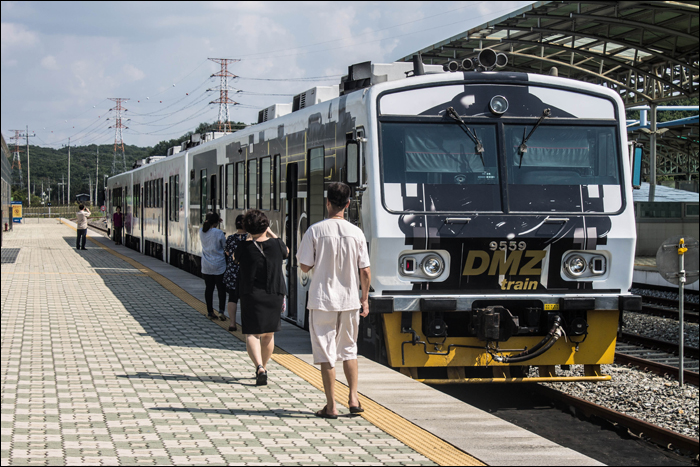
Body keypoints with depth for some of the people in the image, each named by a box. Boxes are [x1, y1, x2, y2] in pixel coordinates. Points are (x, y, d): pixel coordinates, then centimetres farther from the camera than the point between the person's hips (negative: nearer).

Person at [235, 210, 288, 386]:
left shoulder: (244, 248, -12)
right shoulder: (276, 244, -7)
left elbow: (236, 257, 12)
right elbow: (286, 252, 17)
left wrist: (250, 238, 18)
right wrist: (271, 234, 23)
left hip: (251, 296, -3)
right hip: (275, 295, 3)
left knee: (252, 334, -1)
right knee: (268, 334, 18)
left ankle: (260, 367, -22)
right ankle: (263, 367, 32)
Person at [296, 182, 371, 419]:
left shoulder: (315, 231, -9)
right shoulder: (356, 233, -3)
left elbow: (305, 266, -6)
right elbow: (365, 271, 0)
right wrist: (365, 298, 12)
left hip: (322, 300, -3)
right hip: (350, 300, 3)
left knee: (325, 352, 3)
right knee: (349, 349, 19)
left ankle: (331, 406, 4)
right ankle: (353, 398, 13)